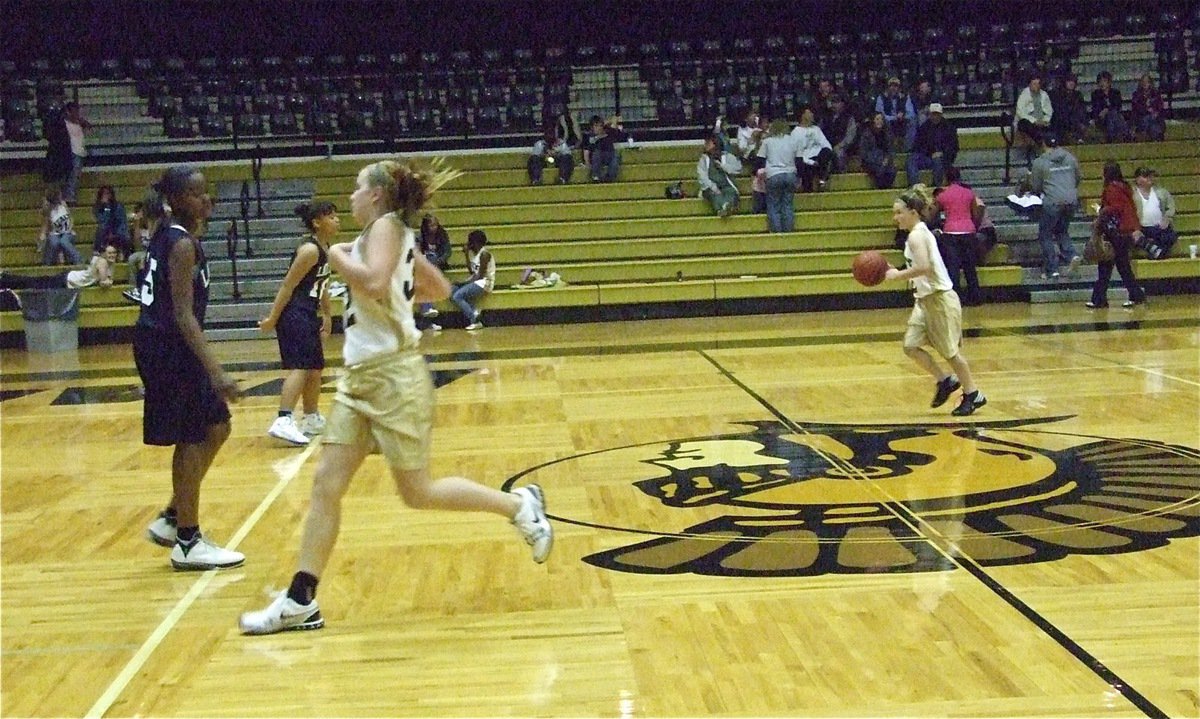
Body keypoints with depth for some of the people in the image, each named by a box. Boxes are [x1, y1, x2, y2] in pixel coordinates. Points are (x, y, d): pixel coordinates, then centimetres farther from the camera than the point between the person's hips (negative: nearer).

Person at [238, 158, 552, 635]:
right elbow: (439, 289, 25)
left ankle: (518, 505, 17)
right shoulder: (396, 235, 17)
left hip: (393, 375, -9)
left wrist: (339, 258, -11)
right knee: (326, 485, 2)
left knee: (418, 493, 0)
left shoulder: (386, 226, -9)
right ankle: (301, 601, 4)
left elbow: (374, 282, -26)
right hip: (360, 376, 9)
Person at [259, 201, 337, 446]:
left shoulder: (326, 249, 14)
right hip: (294, 314, -10)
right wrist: (272, 318, -18)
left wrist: (326, 315, 29)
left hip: (308, 315, 10)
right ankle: (283, 422, -29)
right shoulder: (310, 249, -16)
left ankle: (312, 419, 33)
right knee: (299, 367, -20)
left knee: (315, 368, 19)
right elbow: (288, 285, -17)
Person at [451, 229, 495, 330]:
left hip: (484, 282, -10)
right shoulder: (473, 252, 10)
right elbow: (472, 271, 8)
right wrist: (467, 254, 5)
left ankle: (475, 321, -14)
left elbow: (480, 275, -18)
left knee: (457, 296, -20)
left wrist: (465, 283, -14)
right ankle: (474, 311, -8)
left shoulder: (484, 253, -17)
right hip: (476, 281, 10)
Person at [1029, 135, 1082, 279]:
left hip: (1052, 202, -5)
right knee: (1062, 231, 23)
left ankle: (1052, 270, 2)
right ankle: (1071, 255, -2)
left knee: (1046, 235, 6)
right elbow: (1078, 177, 19)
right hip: (1071, 200, 5)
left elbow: (1035, 187, 3)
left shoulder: (1040, 162, -2)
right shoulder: (1070, 158, 9)